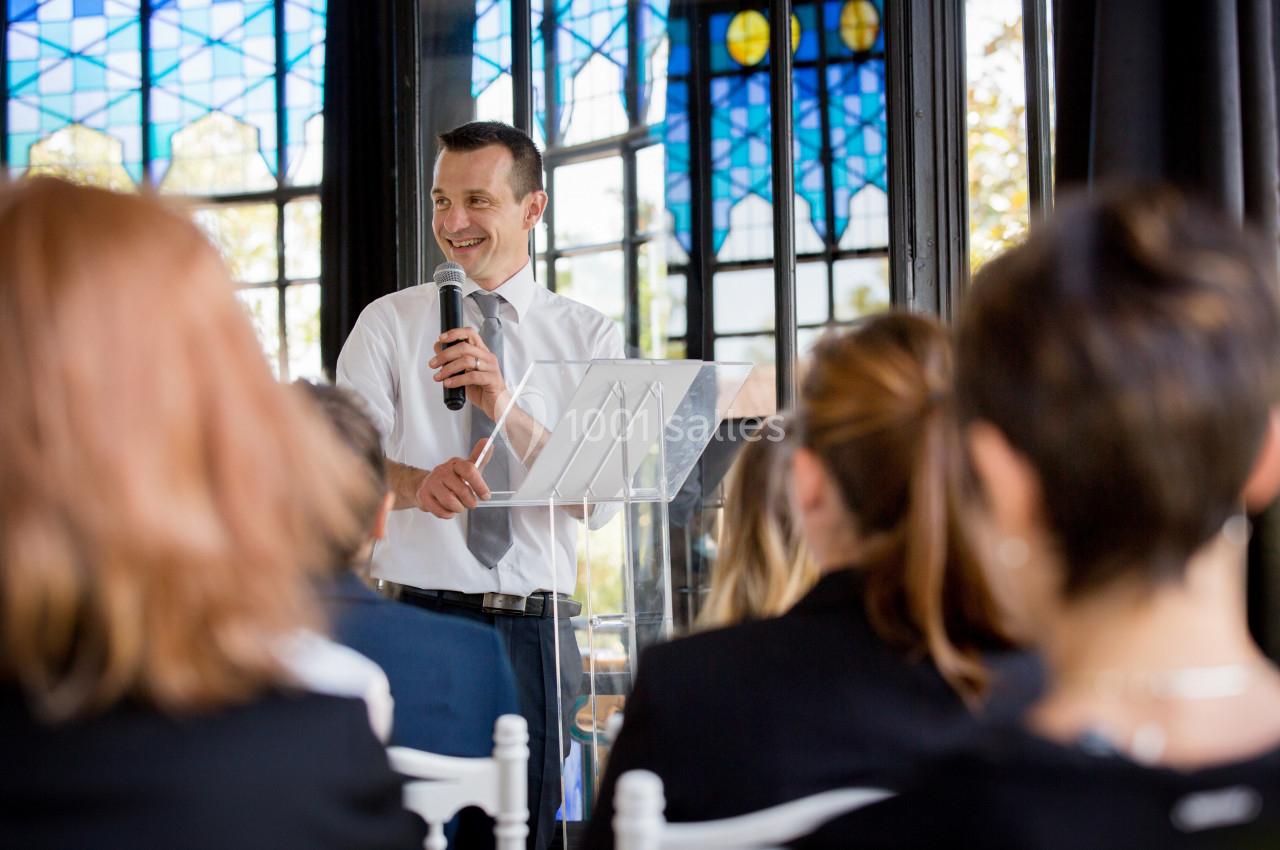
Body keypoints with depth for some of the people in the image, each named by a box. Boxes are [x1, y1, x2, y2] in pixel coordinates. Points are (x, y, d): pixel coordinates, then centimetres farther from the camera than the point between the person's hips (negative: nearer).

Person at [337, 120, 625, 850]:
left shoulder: (589, 337, 7)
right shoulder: (389, 323, 6)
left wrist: (505, 406, -21)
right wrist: (417, 482, -29)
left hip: (538, 626, 1)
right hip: (419, 616, -1)